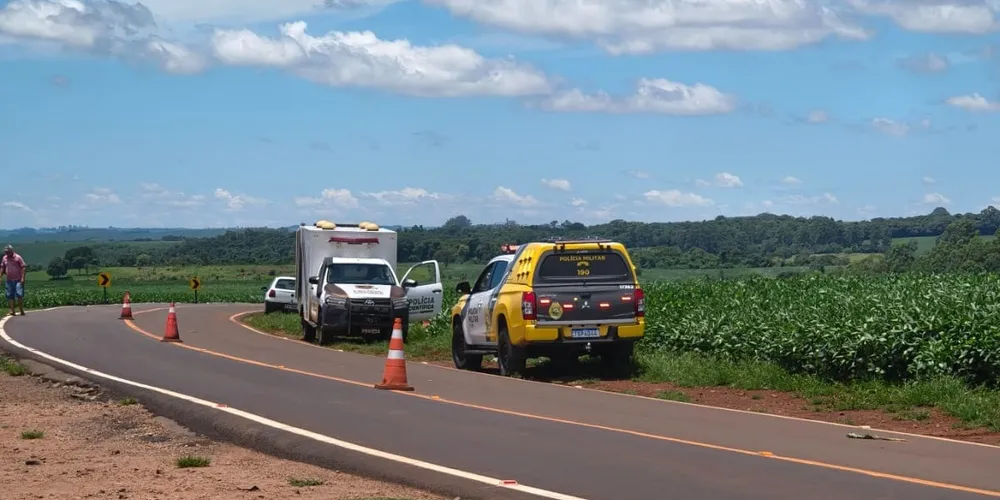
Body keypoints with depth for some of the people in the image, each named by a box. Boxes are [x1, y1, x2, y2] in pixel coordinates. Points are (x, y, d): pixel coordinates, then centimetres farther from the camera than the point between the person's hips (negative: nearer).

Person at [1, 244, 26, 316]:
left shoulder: (18, 258, -4)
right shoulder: (4, 258, 10)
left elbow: (23, 268, -5)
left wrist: (22, 278, -13)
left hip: (18, 280, -5)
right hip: (9, 280, 5)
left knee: (19, 295, -10)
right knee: (10, 296, 1)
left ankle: (22, 310, -2)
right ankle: (12, 311, 3)